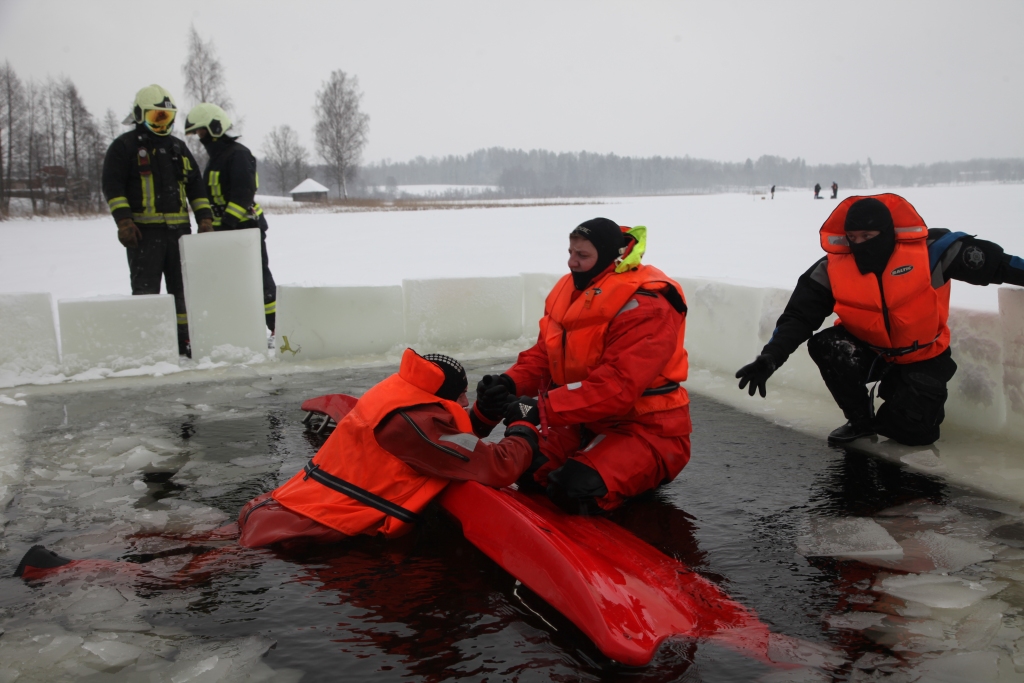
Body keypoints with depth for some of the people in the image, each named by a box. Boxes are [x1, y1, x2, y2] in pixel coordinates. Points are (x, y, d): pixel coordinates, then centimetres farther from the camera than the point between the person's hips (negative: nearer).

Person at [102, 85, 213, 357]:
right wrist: (123, 220, -16)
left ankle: (185, 340, 16)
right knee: (146, 289, -4)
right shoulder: (124, 146, 2)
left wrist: (204, 216, 8)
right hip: (144, 230, -5)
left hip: (179, 228, 5)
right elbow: (113, 186, -5)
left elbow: (195, 185, 20)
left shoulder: (178, 147, 19)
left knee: (183, 287, 8)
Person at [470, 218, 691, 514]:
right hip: (587, 421, 8)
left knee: (577, 489, -27)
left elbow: (616, 387, -31)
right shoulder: (571, 289, 4)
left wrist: (542, 409, -35)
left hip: (647, 430, -7)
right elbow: (543, 353, 5)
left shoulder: (644, 305, -23)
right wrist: (508, 383, -15)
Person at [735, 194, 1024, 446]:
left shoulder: (930, 249, -20)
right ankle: (861, 419, -3)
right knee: (825, 345, -27)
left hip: (924, 358, -2)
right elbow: (798, 316, -20)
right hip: (870, 353, 2)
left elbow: (991, 261, -7)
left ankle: (923, 403, 25)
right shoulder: (832, 268, -16)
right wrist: (770, 358, -33)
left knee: (914, 431, -16)